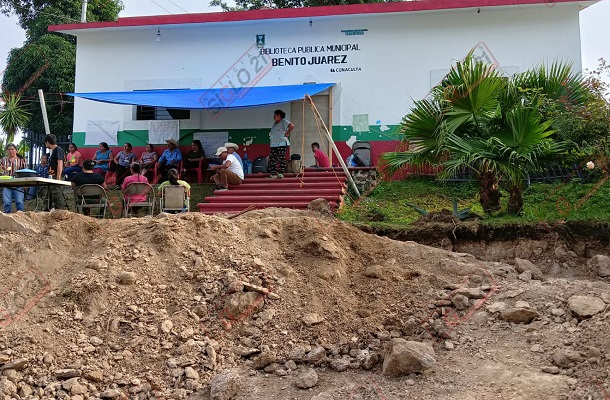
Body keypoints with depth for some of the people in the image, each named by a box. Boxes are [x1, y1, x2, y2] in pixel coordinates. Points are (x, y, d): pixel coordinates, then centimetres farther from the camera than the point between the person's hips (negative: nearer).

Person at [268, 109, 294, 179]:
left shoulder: (283, 121, -4)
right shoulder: (275, 123, 21)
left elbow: (292, 126, -19)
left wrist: (287, 133, -12)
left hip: (282, 144, -9)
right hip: (273, 145, 9)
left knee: (281, 159, -7)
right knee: (271, 159, 2)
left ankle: (281, 173, -5)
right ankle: (273, 174, 5)